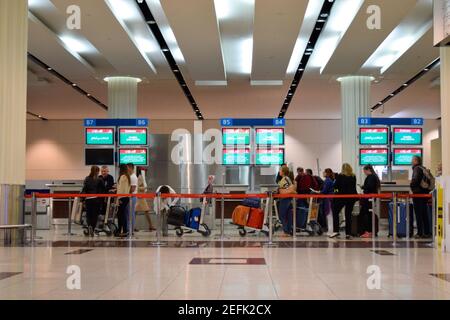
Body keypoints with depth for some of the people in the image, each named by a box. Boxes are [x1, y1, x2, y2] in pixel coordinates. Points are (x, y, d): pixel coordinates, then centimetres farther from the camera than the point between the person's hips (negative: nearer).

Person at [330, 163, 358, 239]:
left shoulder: (339, 176, -7)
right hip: (351, 197, 4)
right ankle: (348, 233, 6)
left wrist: (336, 189, 18)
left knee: (335, 212, 9)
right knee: (348, 214, 8)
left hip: (342, 196, -4)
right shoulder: (353, 177, 3)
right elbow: (354, 187, 14)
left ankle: (336, 231, 0)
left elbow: (335, 186, -3)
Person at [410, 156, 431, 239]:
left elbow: (415, 179, -24)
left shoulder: (417, 168, -11)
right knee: (424, 214, 12)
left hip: (418, 194, -8)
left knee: (418, 214, -5)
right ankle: (427, 232, 15)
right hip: (425, 193, 8)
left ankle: (420, 233, -5)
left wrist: (411, 186, -7)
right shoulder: (424, 169, 15)